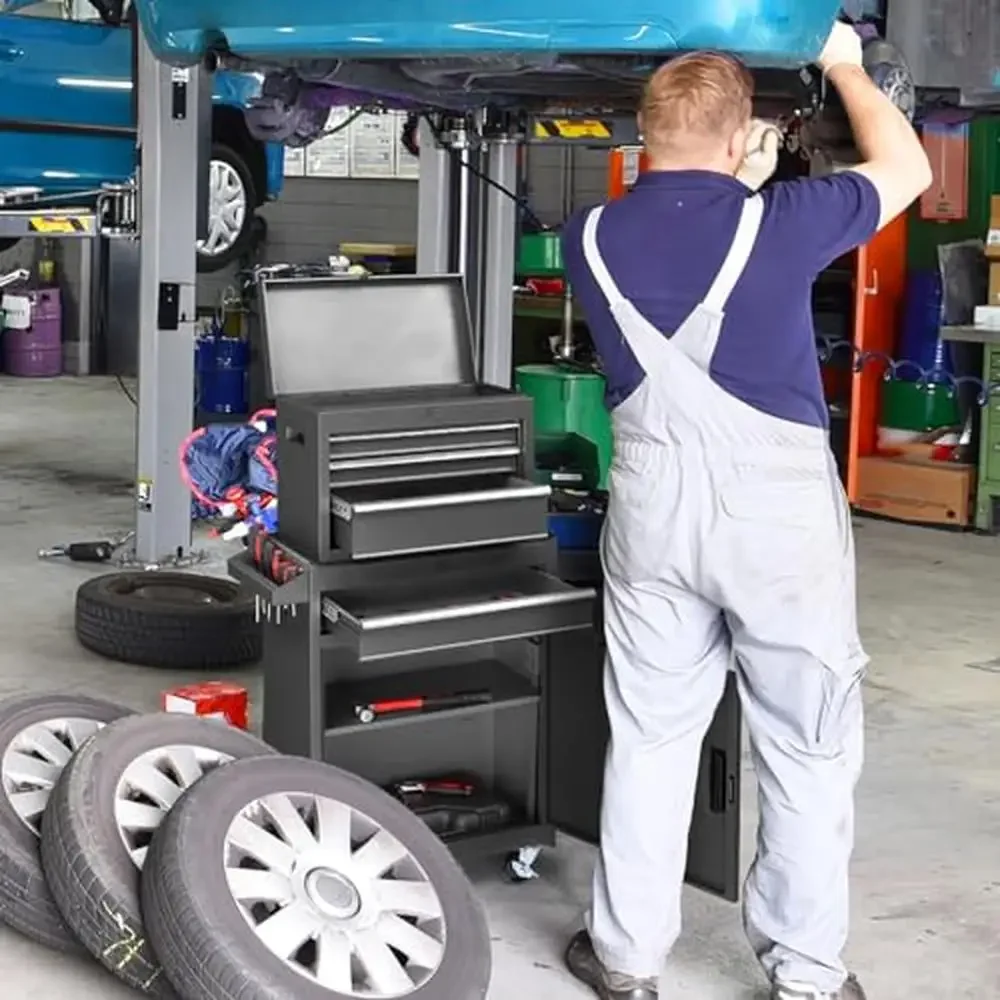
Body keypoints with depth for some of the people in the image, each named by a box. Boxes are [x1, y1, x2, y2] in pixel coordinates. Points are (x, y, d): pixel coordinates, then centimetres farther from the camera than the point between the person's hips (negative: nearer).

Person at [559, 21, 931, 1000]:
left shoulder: (593, 238, -1)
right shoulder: (778, 221, -11)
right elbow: (905, 168, 8)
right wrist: (843, 65, 20)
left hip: (655, 505, 3)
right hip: (782, 507, -3)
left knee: (649, 738, 14)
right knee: (809, 749, 9)